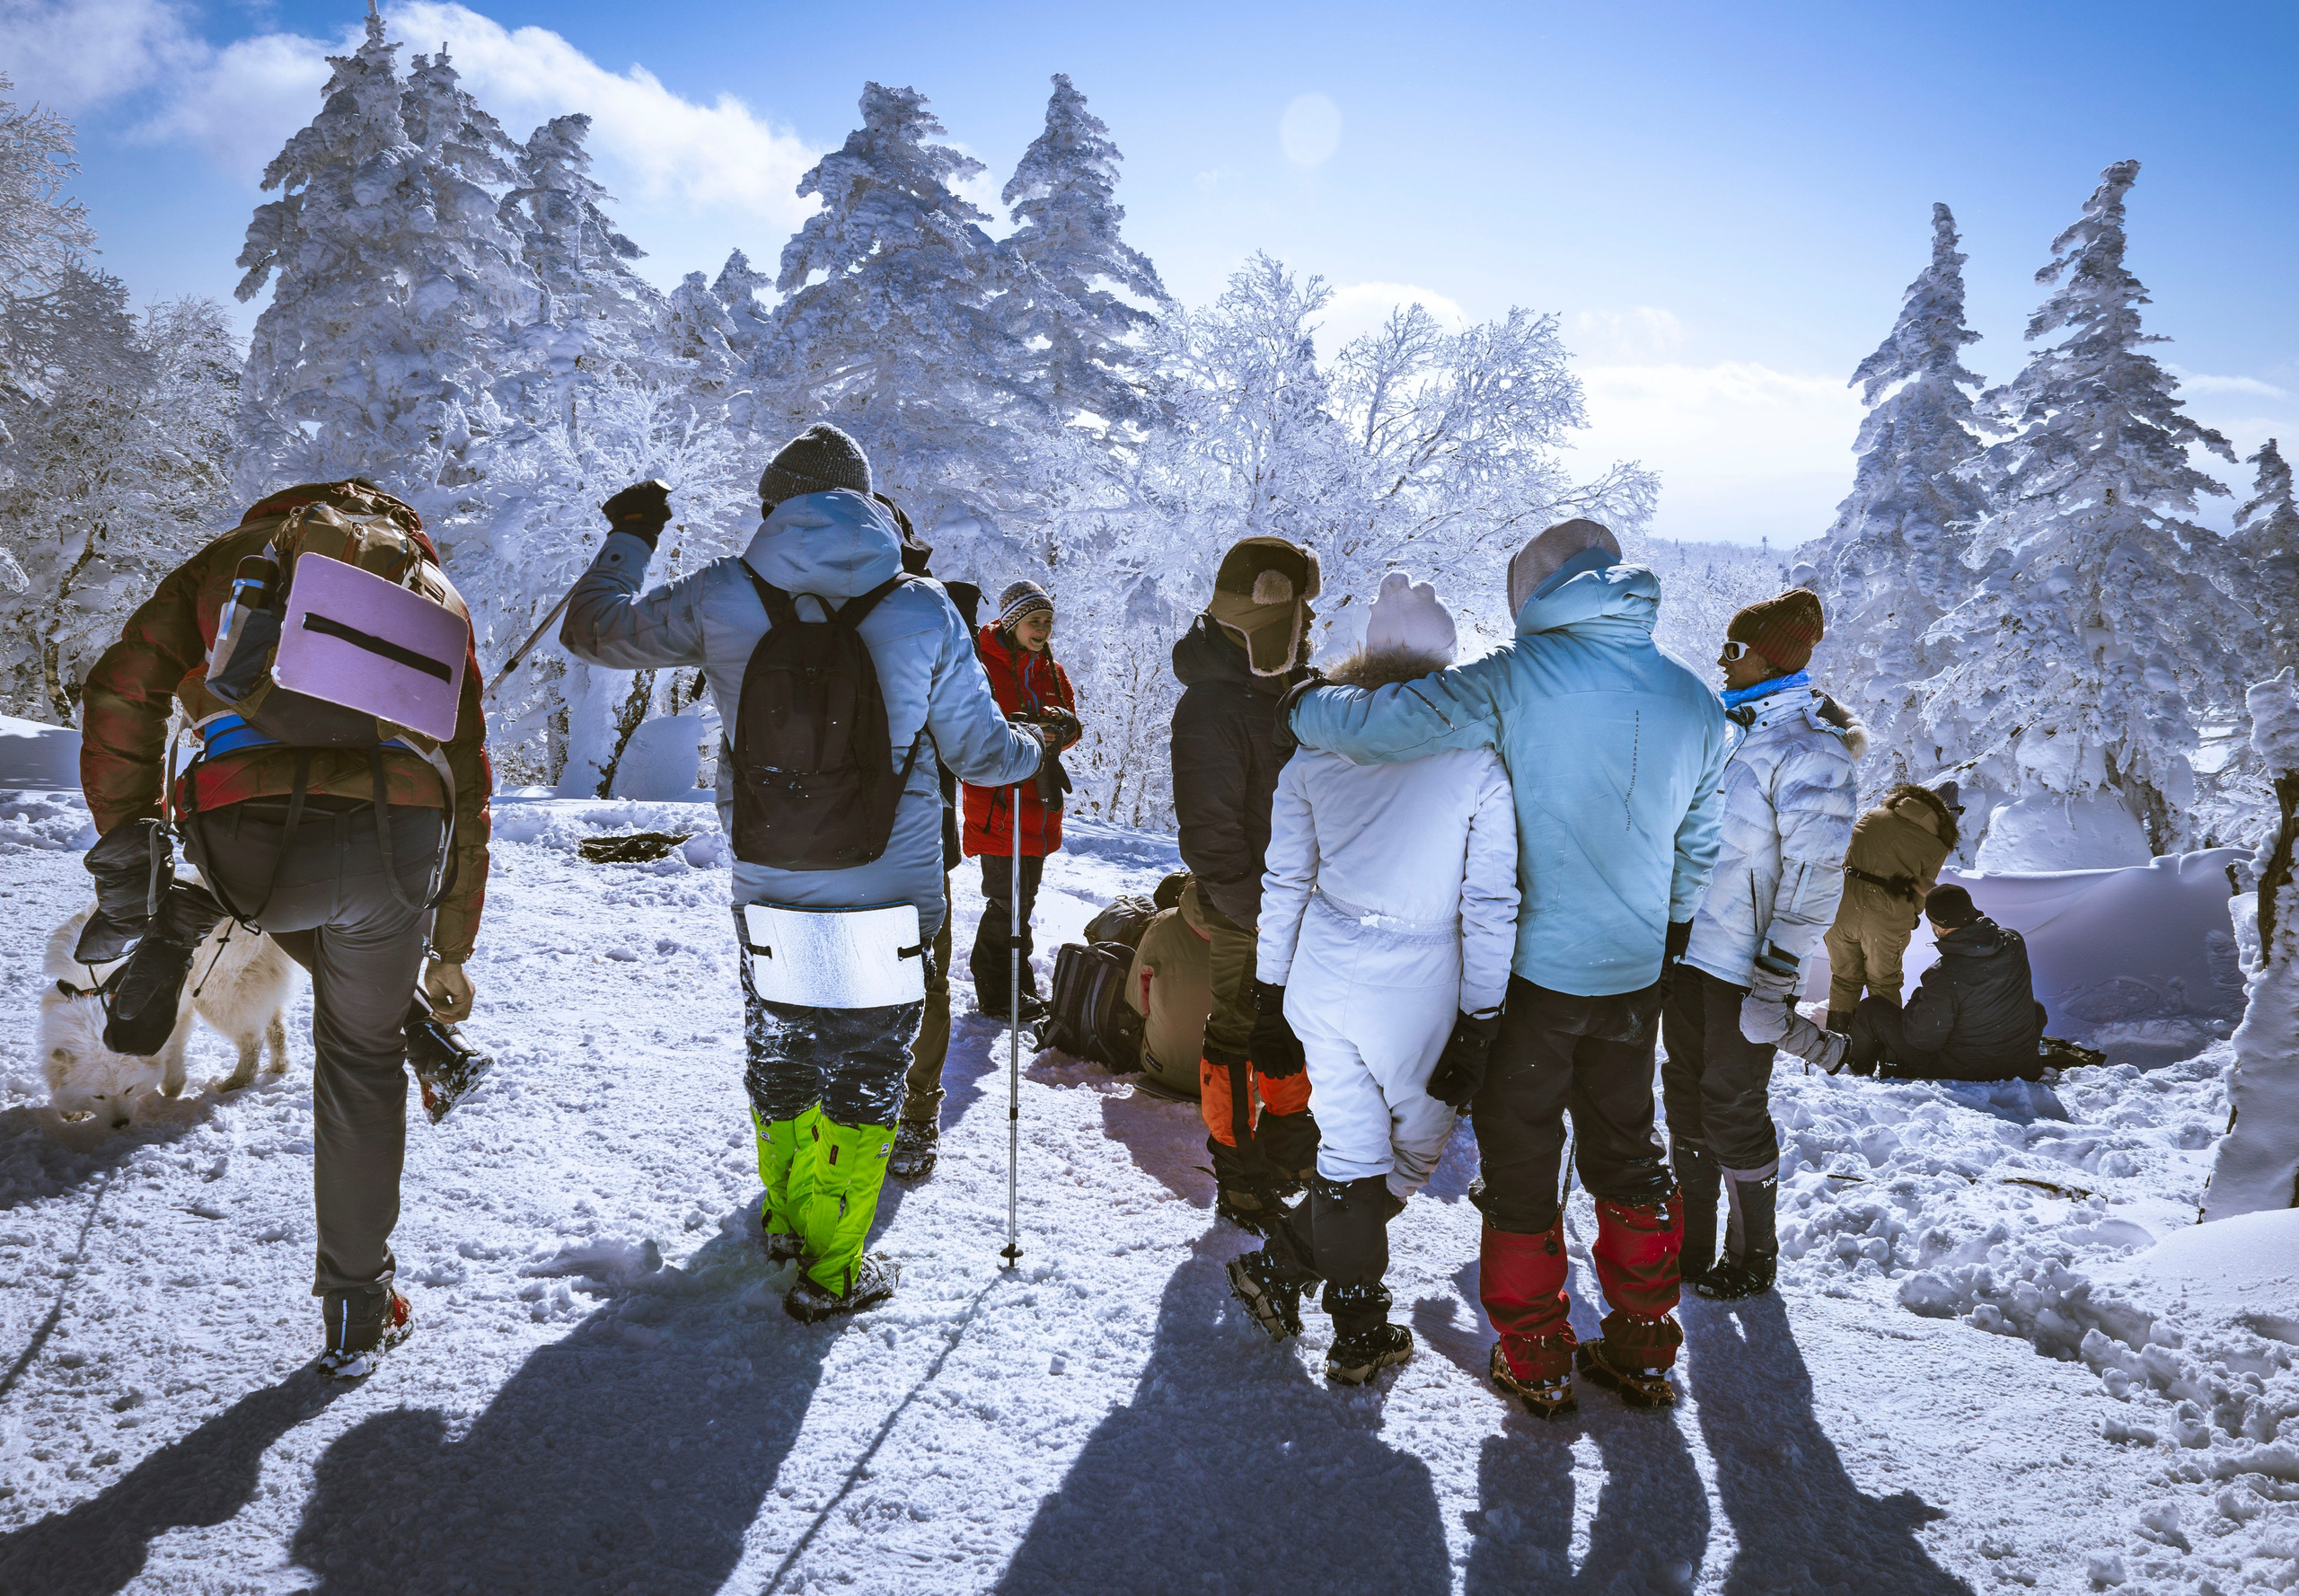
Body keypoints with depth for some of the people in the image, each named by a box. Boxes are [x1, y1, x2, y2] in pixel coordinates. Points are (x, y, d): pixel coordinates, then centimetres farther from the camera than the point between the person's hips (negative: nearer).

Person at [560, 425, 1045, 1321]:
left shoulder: (722, 598, -5)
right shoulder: (924, 611, -7)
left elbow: (594, 630, 8)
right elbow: (977, 750, 0)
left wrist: (628, 539, 25)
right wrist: (1034, 748, 23)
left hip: (769, 887, 2)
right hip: (892, 887, -2)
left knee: (777, 1047, 22)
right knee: (867, 1065, 11)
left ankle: (785, 1217, 40)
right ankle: (831, 1270, 17)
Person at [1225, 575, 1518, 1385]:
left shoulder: (1316, 750, 0)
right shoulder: (1475, 761, -10)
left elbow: (1283, 880, 5)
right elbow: (1490, 901, -9)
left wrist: (1270, 982, 15)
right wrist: (1483, 1013, -1)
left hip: (1322, 976, 4)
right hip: (1417, 986, -3)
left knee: (1351, 1149, 16)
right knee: (1419, 1147, 19)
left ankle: (1360, 1332, 21)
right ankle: (1282, 1264, 20)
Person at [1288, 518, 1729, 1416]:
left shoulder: (1516, 680, -16)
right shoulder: (1695, 702, 1)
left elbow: (1375, 726, -23)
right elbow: (1698, 850, 11)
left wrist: (1303, 705, -2)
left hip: (1528, 968, -5)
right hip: (1635, 973, 5)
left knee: (1520, 1162, 10)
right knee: (1626, 1156, 20)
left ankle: (1535, 1363, 21)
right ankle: (1643, 1352, 30)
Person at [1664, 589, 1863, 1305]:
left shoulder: (1810, 749, -15)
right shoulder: (1727, 727, 10)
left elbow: (1815, 875, -17)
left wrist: (1774, 982, -19)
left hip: (1744, 959, -8)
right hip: (1691, 945, 8)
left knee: (1733, 1108, 3)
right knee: (1686, 1095, 14)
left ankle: (1754, 1257, 22)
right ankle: (1691, 1245, 28)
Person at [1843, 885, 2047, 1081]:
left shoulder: (1945, 978, -31)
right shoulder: (2013, 941, -13)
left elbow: (1922, 1039, -19)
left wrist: (1917, 999, -1)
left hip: (1960, 1073, -6)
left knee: (1869, 1009, 6)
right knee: (2036, 1008, 39)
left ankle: (1858, 1067, 34)